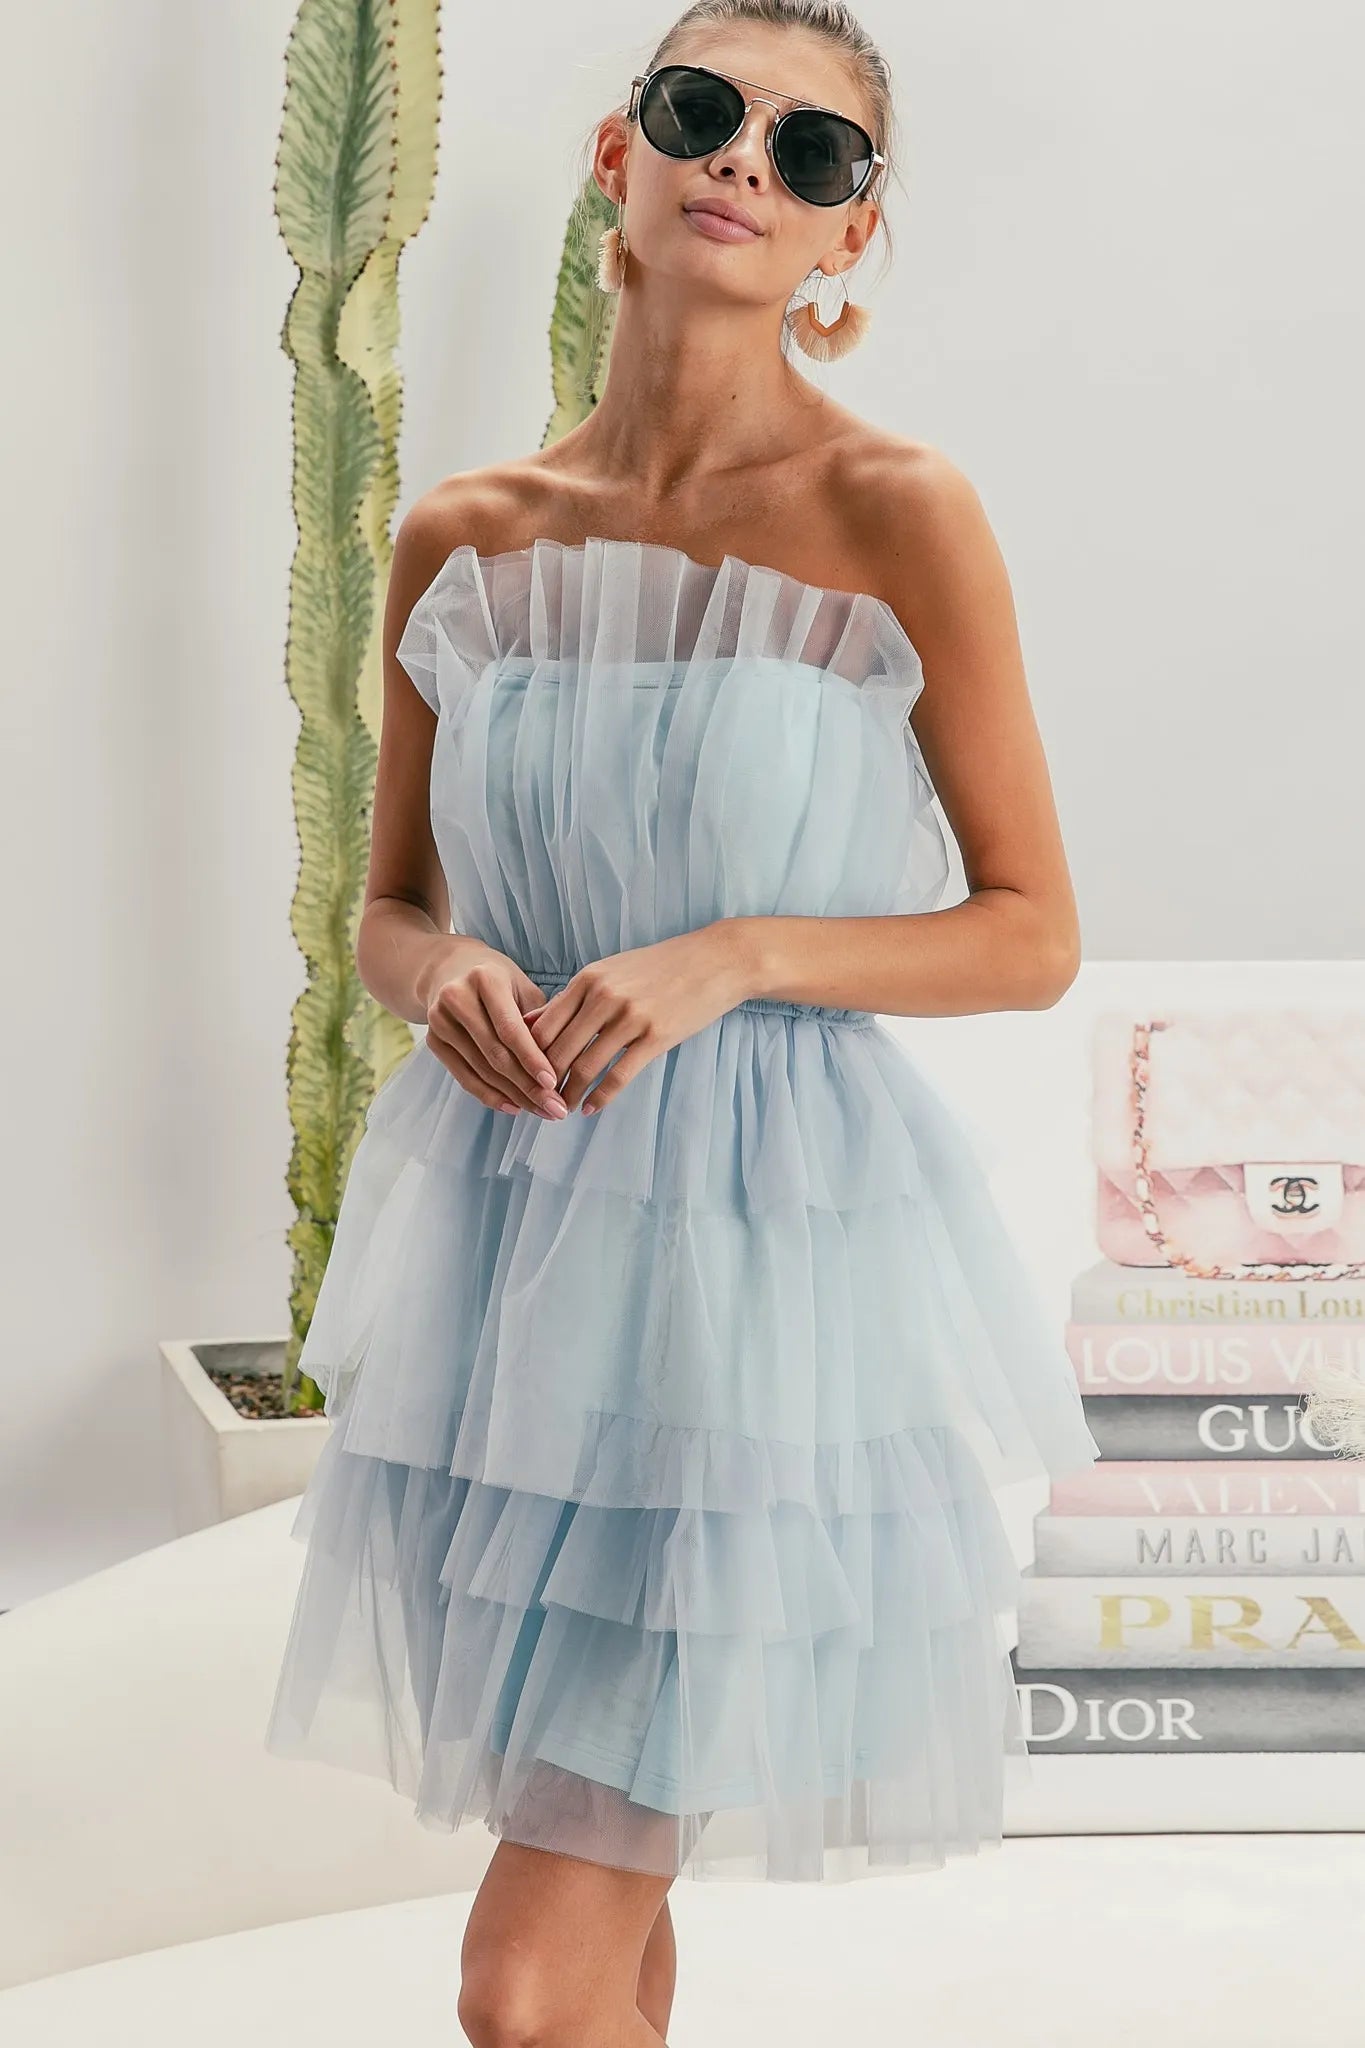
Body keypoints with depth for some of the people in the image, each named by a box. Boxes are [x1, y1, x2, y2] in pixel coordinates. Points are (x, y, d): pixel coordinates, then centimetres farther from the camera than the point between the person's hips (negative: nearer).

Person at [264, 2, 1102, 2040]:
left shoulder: (900, 518, -8)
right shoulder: (462, 538, 4)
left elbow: (1033, 934, -5)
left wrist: (734, 957, -18)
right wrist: (445, 979, -10)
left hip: (762, 1244, -4)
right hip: (506, 1236, 5)